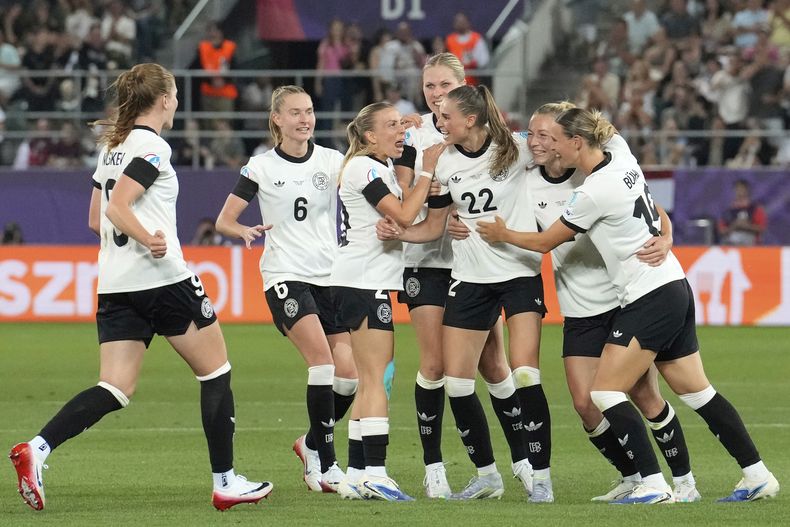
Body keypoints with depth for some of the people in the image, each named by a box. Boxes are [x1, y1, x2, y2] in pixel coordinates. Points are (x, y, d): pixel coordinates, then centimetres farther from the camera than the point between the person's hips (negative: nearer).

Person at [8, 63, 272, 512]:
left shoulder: (113, 147, 16)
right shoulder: (152, 147, -9)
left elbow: (96, 219, 22)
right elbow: (117, 208, -19)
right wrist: (149, 240, -28)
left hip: (115, 284, 8)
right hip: (163, 277, -8)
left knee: (116, 390, -1)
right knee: (215, 371, 7)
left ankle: (36, 449, -22)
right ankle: (226, 483, 8)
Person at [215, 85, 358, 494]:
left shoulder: (332, 161, 6)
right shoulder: (261, 167, 2)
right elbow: (224, 221, 4)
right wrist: (244, 231, -18)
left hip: (330, 275, 3)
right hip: (285, 274, -3)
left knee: (348, 375, -5)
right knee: (322, 357, -21)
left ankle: (311, 444, 22)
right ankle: (326, 465, -13)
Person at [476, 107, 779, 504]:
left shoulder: (595, 192, -18)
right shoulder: (624, 163, 6)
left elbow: (545, 242, -5)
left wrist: (503, 235, 11)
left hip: (649, 299, -9)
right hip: (674, 288, 9)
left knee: (605, 393, -6)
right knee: (696, 391, 12)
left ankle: (653, 485, -11)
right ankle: (757, 476, 12)